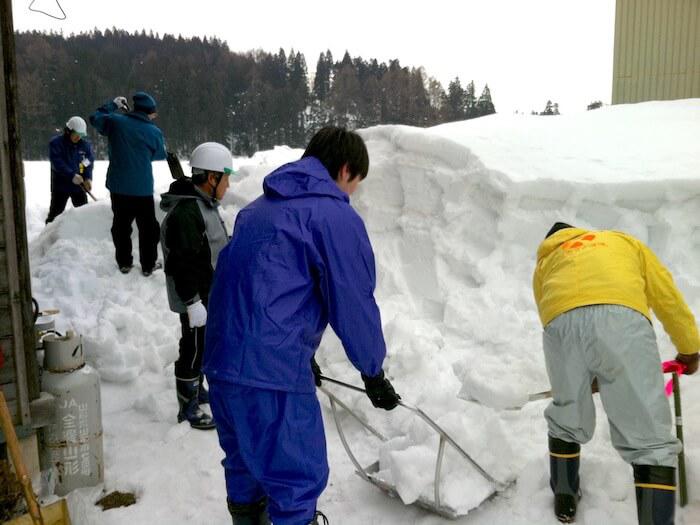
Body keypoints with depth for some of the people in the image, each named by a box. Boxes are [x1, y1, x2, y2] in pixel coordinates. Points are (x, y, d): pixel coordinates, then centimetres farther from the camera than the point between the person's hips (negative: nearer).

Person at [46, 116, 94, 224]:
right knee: (56, 211, 2)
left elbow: (89, 161, -1)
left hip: (79, 185, 4)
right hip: (60, 184, -4)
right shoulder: (56, 143, -11)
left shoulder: (85, 144, 2)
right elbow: (57, 162, -20)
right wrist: (72, 175, -30)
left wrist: (88, 178, -18)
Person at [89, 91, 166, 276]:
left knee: (121, 225, 15)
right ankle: (148, 264, 14)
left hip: (118, 186, 3)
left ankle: (124, 262, 22)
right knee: (148, 227, 10)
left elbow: (95, 117, 13)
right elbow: (160, 155, 6)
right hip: (143, 189, -3)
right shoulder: (154, 132, -10)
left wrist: (113, 104, 21)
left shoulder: (115, 122, -6)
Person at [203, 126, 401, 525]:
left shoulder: (262, 207, 18)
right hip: (273, 371, -9)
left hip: (222, 361, 9)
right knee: (298, 482, 6)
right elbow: (354, 306, -8)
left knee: (246, 467, 26)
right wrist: (374, 373, 7)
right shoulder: (337, 216, -8)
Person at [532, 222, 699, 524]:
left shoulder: (545, 261, 38)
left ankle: (564, 500, 40)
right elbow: (668, 297, 32)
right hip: (621, 317, -1)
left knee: (566, 422, 24)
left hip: (560, 323, 2)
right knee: (650, 443, 3)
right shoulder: (623, 240, 38)